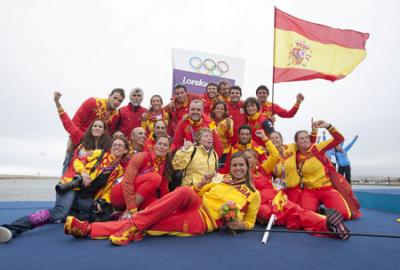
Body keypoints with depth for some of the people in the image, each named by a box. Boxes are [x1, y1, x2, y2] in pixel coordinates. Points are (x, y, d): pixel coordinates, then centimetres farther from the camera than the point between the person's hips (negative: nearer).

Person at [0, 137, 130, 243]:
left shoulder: (119, 171, 12)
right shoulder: (100, 154, 9)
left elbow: (108, 189, 11)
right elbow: (78, 161, 6)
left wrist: (102, 202, -7)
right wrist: (83, 172, -14)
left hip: (86, 198, 4)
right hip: (72, 186, -3)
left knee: (99, 212, -26)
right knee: (60, 211, -32)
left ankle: (67, 215, -12)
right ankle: (13, 228, -35)